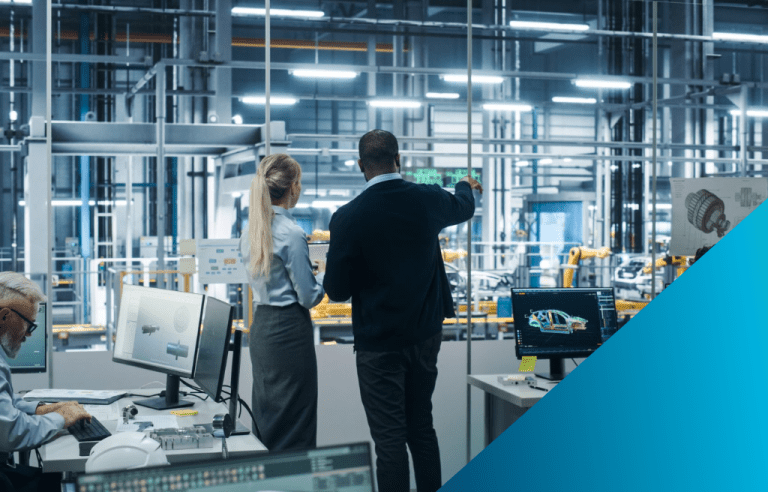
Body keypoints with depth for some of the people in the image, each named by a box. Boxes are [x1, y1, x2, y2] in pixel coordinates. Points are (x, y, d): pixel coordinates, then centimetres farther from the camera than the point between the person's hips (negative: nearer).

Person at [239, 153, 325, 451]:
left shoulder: (250, 232, 6)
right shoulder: (291, 233, -17)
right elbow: (308, 297, -13)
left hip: (259, 328, 8)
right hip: (289, 329, -8)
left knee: (267, 415, 16)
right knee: (294, 425, -1)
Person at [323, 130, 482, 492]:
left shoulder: (348, 218, -17)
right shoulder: (428, 200, -4)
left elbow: (336, 291, -11)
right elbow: (463, 207, 21)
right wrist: (466, 185, 44)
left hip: (379, 343, -5)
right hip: (426, 336, 5)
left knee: (390, 438, 1)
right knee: (422, 427, 18)